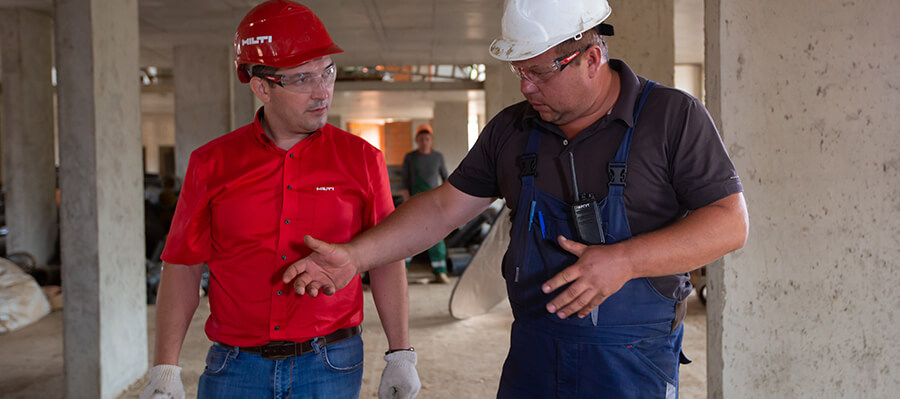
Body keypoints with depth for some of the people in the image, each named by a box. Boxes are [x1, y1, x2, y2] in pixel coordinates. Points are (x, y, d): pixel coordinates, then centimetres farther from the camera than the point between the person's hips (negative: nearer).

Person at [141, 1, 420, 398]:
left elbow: (385, 261, 2)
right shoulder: (212, 164, 0)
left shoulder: (361, 159, -1)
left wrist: (401, 355, 0)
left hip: (330, 366, 0)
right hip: (235, 366, 1)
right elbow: (182, 266, 2)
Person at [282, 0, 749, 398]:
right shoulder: (510, 129, 5)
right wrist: (354, 256, -1)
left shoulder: (673, 116, -8)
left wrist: (624, 261, -23)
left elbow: (730, 222, -11)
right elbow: (444, 206, 8)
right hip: (533, 353, 4)